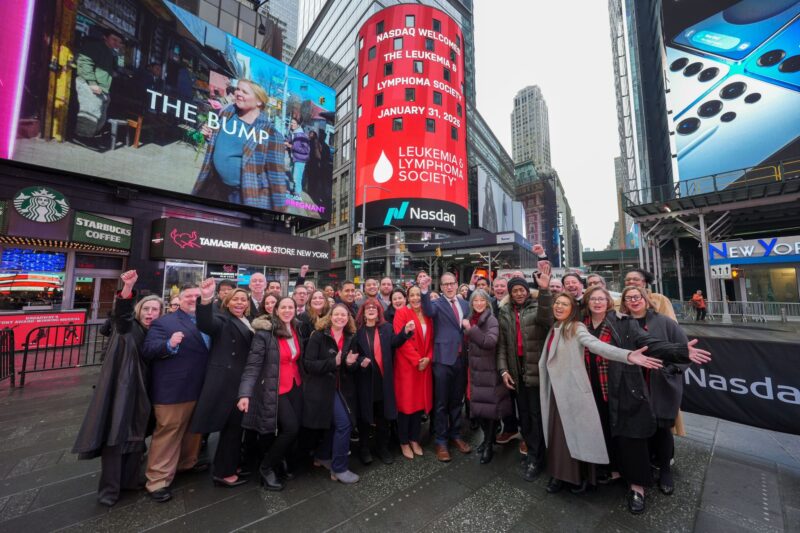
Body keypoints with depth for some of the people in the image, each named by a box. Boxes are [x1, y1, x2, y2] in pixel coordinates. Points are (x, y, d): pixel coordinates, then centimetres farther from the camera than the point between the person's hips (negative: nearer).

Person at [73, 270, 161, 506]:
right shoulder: (130, 328, -6)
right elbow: (122, 313, -29)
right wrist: (127, 289, -45)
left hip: (140, 392, 5)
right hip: (121, 390, -5)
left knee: (136, 436, 12)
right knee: (115, 436, -1)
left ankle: (129, 480, 28)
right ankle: (109, 487, 14)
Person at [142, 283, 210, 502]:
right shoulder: (164, 322, -8)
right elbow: (147, 350, -17)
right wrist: (169, 345, -34)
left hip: (200, 389, 7)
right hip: (173, 390, -7)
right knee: (167, 433, 6)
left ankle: (188, 462, 43)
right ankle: (158, 481, 22)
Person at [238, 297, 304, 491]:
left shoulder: (296, 330, 4)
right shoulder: (265, 332, -16)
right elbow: (253, 364, -18)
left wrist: (301, 379, 10)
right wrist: (245, 393, -25)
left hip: (295, 387, 6)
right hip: (275, 390, -6)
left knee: (296, 427, 4)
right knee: (291, 428, -10)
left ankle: (278, 464, 32)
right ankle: (266, 467, 17)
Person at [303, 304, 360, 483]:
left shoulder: (350, 339, 4)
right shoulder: (318, 336, -11)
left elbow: (352, 369, 9)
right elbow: (308, 364, -17)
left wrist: (350, 363, -15)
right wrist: (333, 362, -27)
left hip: (342, 389, 6)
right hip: (322, 389, -6)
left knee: (335, 424, 16)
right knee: (344, 423, -11)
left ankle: (323, 456, 42)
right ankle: (339, 469, 8)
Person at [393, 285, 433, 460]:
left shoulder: (427, 315, 8)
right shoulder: (401, 313, -9)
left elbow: (432, 339, 8)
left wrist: (428, 358, -7)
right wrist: (417, 360, -17)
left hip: (425, 365, 5)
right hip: (406, 365, -5)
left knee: (420, 402, 13)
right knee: (406, 403, 5)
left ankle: (414, 439, 31)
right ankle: (404, 442, 23)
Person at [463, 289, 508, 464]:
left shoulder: (491, 320, -12)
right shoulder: (470, 319, 7)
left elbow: (490, 342, -28)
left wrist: (471, 329, -25)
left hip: (489, 369, -6)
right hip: (475, 368, 6)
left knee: (490, 405, 2)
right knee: (478, 405, 13)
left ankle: (489, 446, 18)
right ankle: (487, 438, 33)